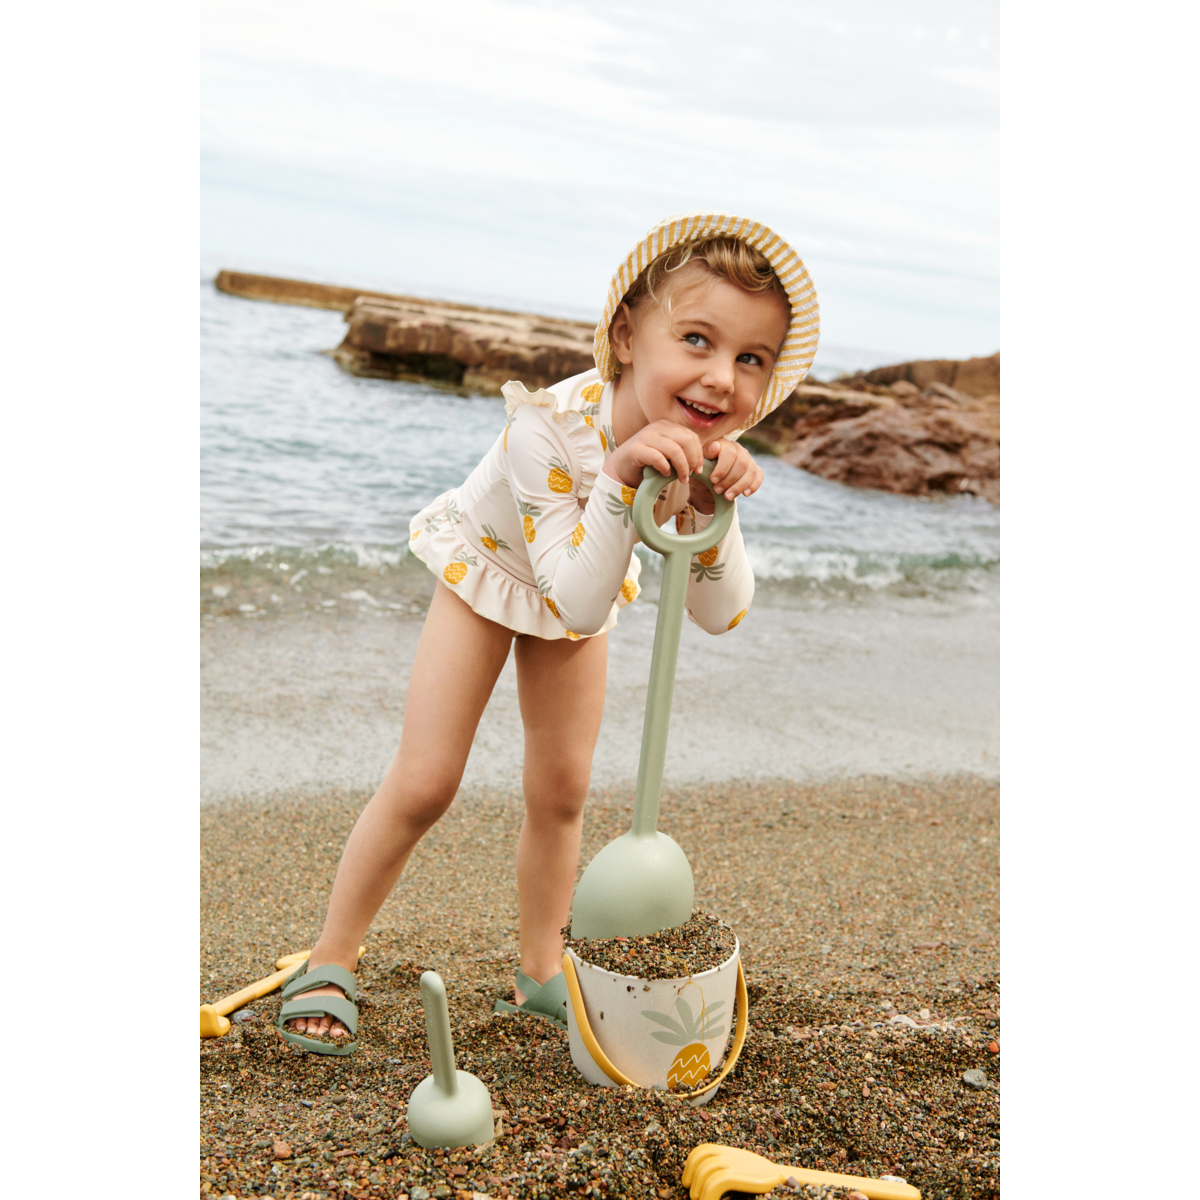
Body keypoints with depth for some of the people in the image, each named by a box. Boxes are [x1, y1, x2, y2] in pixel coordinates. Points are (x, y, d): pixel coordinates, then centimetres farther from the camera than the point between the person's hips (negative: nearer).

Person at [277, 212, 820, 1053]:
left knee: (561, 792, 8)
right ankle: (330, 961, 14)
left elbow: (722, 615, -27)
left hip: (576, 593, 4)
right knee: (423, 785, -6)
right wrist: (622, 483, -55)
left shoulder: (707, 447, -28)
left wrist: (711, 509, -44)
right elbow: (581, 608, -44)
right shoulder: (550, 425, -41)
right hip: (487, 569, -4)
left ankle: (542, 974, 29)